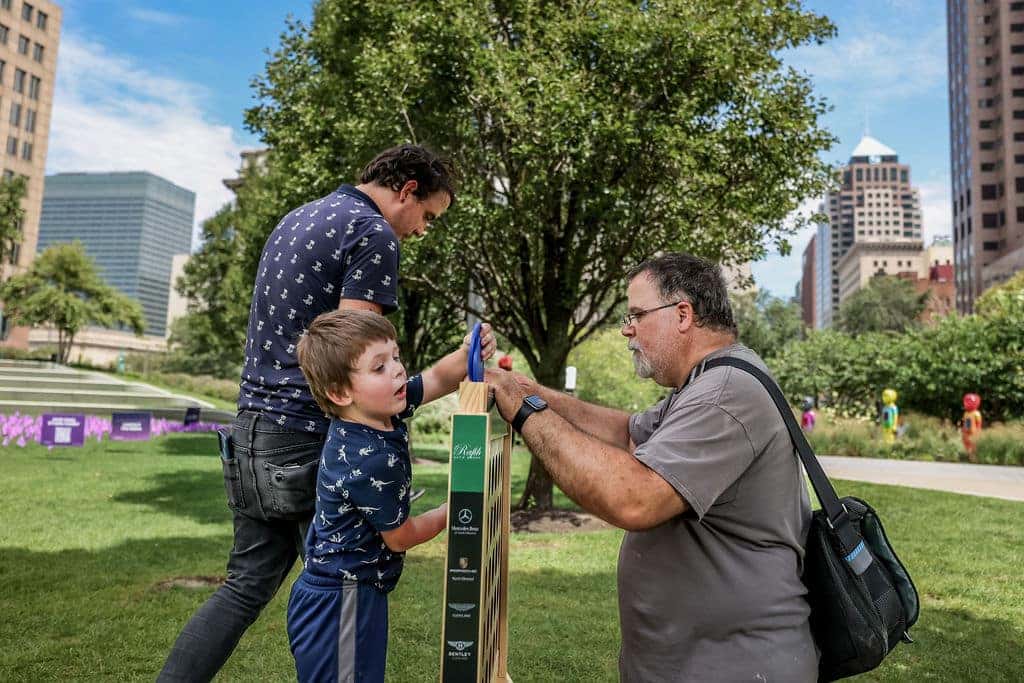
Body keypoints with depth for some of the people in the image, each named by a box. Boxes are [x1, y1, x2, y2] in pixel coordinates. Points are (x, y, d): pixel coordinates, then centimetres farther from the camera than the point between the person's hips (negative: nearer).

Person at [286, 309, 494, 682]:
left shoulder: (381, 409, -6)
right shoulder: (370, 462, -30)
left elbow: (438, 379, 7)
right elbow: (401, 537, -15)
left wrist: (468, 353, -14)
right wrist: (452, 511, 2)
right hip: (340, 604, -9)